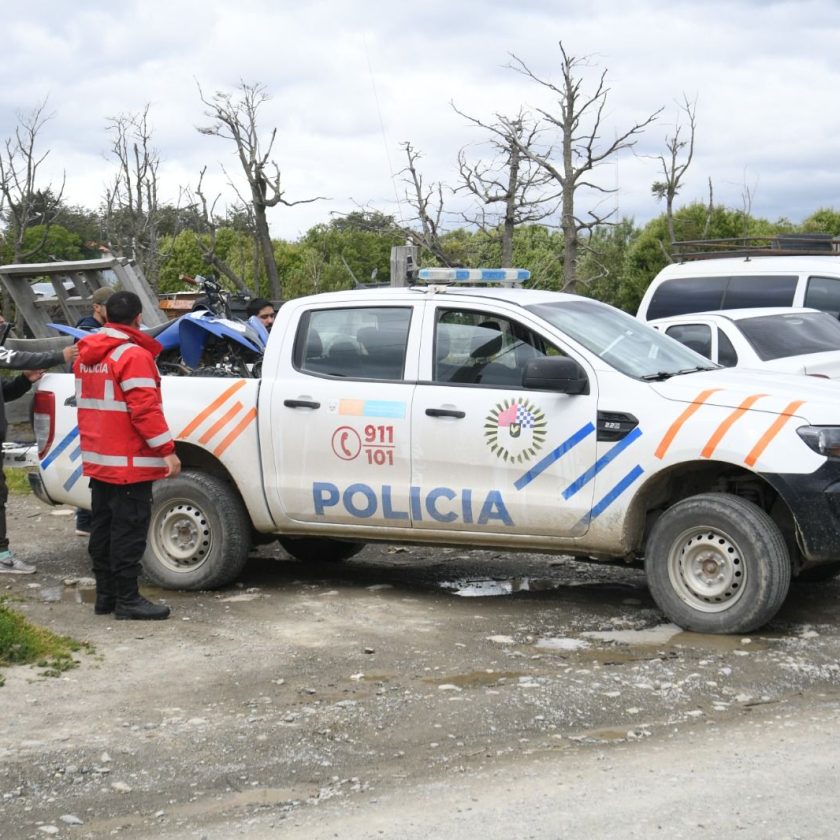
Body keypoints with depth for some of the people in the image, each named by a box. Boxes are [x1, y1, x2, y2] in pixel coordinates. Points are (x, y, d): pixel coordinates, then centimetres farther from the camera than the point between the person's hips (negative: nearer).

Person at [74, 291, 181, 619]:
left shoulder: (86, 355, 13)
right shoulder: (133, 355, -16)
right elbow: (145, 409, -21)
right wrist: (166, 449, -20)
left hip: (96, 460, 9)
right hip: (128, 463, -9)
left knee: (103, 527, 14)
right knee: (129, 530, -5)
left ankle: (105, 595, 19)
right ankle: (127, 599, -4)